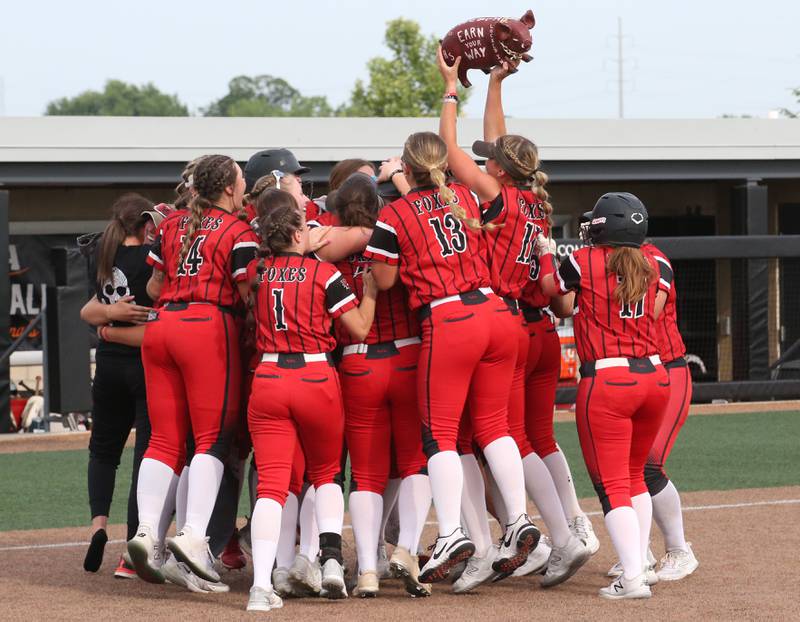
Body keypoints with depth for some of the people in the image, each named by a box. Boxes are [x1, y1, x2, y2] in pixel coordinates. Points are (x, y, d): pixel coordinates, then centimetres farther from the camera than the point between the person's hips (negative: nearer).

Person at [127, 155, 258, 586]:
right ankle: (194, 534, -16)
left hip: (161, 325, 6)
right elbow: (248, 293, -8)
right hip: (209, 328, -6)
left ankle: (147, 529, -6)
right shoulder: (238, 232, -1)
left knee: (165, 438, 8)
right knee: (213, 437, -3)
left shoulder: (172, 225, 16)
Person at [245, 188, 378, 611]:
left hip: (268, 380, 1)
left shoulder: (256, 273, 4)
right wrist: (370, 287, 13)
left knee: (271, 483, -3)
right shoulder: (322, 274, -5)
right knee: (325, 473, 21)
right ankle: (331, 556, 1)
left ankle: (261, 584, -17)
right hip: (317, 379, -1)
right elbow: (361, 327, 0)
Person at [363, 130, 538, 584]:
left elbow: (385, 280, 1)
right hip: (496, 312, 5)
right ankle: (519, 522, 8)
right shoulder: (466, 197, 12)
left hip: (447, 322, -5)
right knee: (493, 424, 15)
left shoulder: (393, 217, -4)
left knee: (440, 432, 1)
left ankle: (451, 533, -9)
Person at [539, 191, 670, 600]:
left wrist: (545, 253, 28)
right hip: (654, 376, 5)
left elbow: (550, 290, 12)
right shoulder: (650, 265, 9)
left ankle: (633, 578, -14)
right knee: (634, 476, 22)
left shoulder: (582, 262, -4)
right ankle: (641, 564, 23)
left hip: (606, 381, -5)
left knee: (612, 485, -4)